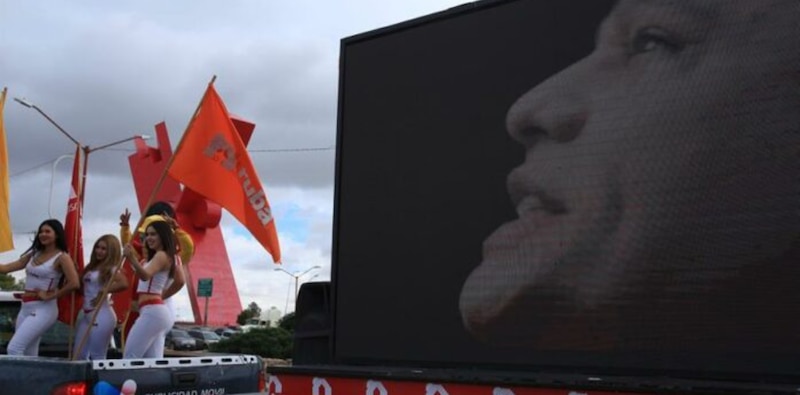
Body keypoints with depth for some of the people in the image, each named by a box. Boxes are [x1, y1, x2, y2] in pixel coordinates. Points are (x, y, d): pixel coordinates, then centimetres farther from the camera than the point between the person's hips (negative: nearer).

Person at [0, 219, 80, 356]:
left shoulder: (62, 257, -8)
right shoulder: (34, 254, 13)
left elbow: (74, 284, -20)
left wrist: (50, 296, -14)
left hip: (43, 309, -7)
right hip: (25, 308, 8)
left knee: (14, 349, -16)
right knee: (28, 355, 8)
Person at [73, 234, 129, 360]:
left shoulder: (111, 268, -9)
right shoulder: (92, 267, 16)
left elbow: (123, 283, -28)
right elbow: (83, 287, 13)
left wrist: (104, 292, -18)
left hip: (101, 315, -9)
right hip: (87, 315, 9)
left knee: (97, 356, -4)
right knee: (79, 355, 10)